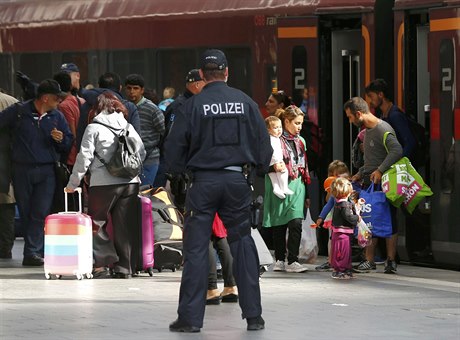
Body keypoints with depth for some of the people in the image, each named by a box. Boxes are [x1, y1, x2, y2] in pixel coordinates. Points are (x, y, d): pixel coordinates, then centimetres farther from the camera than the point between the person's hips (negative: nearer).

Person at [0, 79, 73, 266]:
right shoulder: (18, 112, 0)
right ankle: (36, 249, 15)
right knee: (25, 213, 5)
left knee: (41, 213, -11)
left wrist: (61, 139, -6)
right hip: (22, 170, -1)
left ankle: (33, 252, -13)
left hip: (46, 172, 1)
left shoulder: (57, 117, 9)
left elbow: (69, 143, 14)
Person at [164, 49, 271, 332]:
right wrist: (259, 168, 22)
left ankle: (190, 317, -2)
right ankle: (253, 314, 9)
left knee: (196, 249, 1)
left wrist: (180, 171, 16)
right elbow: (263, 142, 6)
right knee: (243, 245, 10)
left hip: (204, 182, -2)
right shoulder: (245, 102, 2)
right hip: (238, 180, 2)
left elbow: (174, 148, -2)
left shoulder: (193, 105, -5)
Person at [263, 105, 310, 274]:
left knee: (296, 223, -10)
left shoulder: (300, 141, 16)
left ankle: (292, 261, -8)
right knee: (279, 225, 4)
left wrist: (307, 195, 21)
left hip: (297, 187, 4)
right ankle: (279, 260, 14)